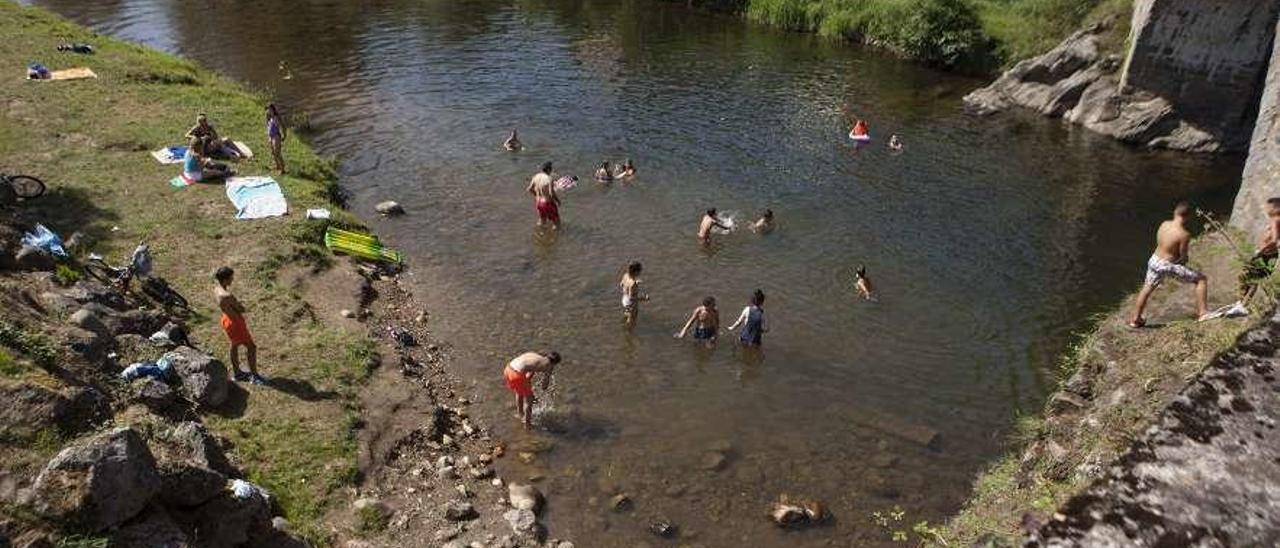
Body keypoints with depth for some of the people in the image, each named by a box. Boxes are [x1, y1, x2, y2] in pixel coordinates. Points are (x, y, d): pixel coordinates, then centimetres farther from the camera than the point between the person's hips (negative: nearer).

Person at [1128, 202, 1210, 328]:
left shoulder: (1164, 224, -4)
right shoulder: (1184, 234, -20)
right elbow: (1183, 256, -12)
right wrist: (1183, 261, 12)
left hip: (1154, 260, 6)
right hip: (1168, 266, -6)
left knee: (1147, 288, 24)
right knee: (1201, 279, 8)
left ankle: (1135, 319, 35)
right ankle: (1203, 313, 7)